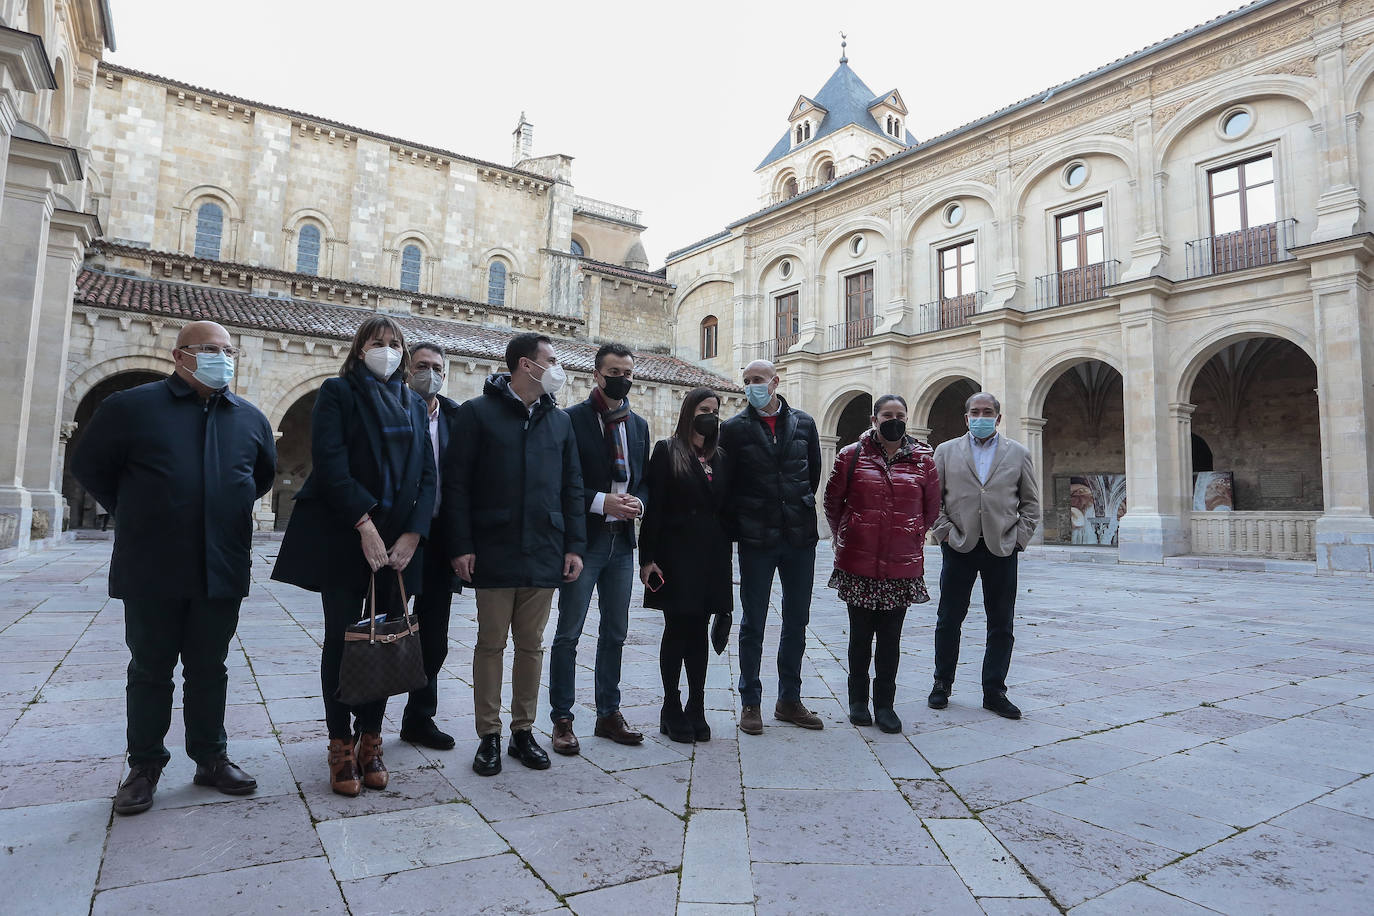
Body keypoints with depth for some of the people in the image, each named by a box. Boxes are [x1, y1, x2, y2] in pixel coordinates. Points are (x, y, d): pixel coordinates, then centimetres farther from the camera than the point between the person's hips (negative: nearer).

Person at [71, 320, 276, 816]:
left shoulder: (250, 418, 7)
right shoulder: (132, 407, -3)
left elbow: (264, 475, 22)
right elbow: (89, 465, 8)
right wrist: (135, 516, 9)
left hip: (222, 571, 3)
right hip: (152, 570, -2)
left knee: (209, 669, 12)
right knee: (150, 670, 10)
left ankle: (211, 758, 24)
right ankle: (144, 766, 24)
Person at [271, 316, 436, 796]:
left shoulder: (415, 405, 13)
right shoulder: (338, 392, 2)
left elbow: (427, 474, 7)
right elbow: (330, 463, -10)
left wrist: (412, 534, -5)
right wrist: (365, 526, -16)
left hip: (398, 543, 4)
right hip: (344, 537, -3)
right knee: (341, 640, 2)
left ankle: (370, 742, 18)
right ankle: (342, 747, 14)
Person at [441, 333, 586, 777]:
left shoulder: (560, 420, 11)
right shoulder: (478, 412, -2)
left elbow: (572, 487, 12)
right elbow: (456, 483, -5)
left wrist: (574, 545, 4)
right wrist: (460, 546, -10)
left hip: (544, 555, 4)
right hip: (494, 552, -4)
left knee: (531, 645, 11)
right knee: (491, 644, 6)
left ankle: (523, 731, 24)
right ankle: (488, 736, 19)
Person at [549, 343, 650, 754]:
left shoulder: (639, 425, 12)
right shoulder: (572, 419, -7)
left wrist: (637, 502, -6)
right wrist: (602, 502, -21)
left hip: (621, 540, 6)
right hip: (583, 539, -6)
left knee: (615, 633, 14)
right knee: (568, 634, 3)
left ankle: (609, 713, 26)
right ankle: (562, 720, 14)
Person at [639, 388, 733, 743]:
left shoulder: (719, 457, 13)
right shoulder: (667, 451, -1)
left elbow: (724, 508, 13)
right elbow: (654, 507, -7)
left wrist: (725, 557, 8)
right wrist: (648, 558, -13)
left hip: (711, 556, 4)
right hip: (677, 554, -4)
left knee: (698, 631, 9)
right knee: (677, 630, 2)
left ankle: (696, 708, 18)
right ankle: (671, 709, 15)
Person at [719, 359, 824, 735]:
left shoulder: (803, 423, 6)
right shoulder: (735, 428, -2)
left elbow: (814, 472, 15)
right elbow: (726, 483, -1)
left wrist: (801, 512, 13)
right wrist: (742, 523, -2)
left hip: (800, 537, 3)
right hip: (756, 541, -3)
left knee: (797, 622, 11)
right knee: (753, 624, 6)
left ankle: (789, 700, 25)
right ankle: (750, 703, 18)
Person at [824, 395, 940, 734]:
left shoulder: (924, 460, 3)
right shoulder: (851, 456, -1)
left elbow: (932, 508, 13)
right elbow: (832, 501, 9)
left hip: (903, 565, 1)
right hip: (858, 563, -1)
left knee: (890, 637, 7)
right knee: (861, 634, 10)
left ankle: (885, 704, 21)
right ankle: (858, 700, 26)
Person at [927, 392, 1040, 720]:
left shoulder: (1019, 453, 9)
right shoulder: (946, 451, 8)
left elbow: (1031, 502, 10)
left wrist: (1019, 537, -1)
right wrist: (945, 531, -5)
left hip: (1002, 549, 1)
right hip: (959, 547, -1)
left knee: (1001, 625, 6)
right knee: (949, 620, 6)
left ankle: (994, 691, 18)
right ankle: (942, 683, 21)